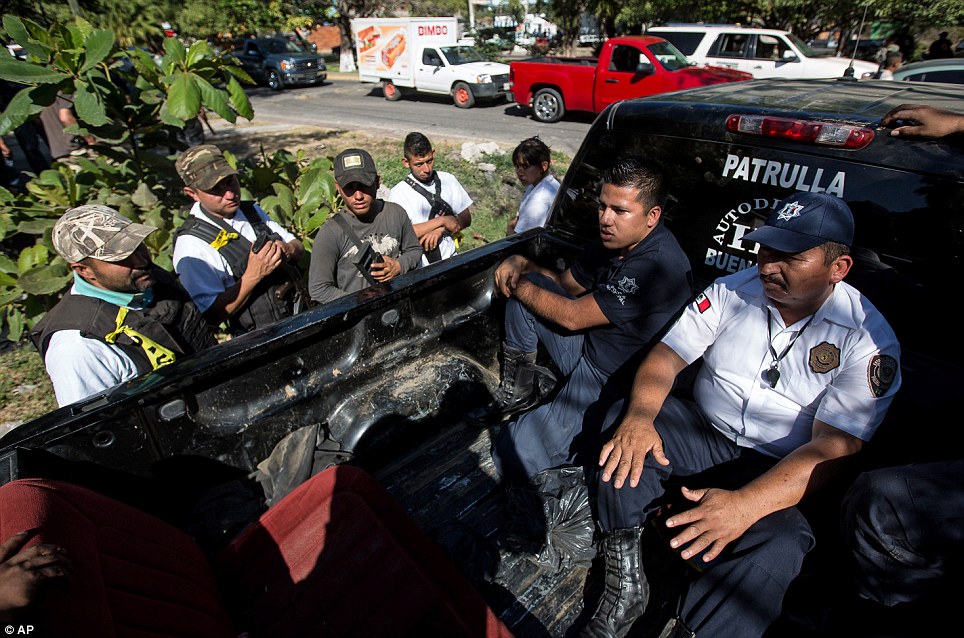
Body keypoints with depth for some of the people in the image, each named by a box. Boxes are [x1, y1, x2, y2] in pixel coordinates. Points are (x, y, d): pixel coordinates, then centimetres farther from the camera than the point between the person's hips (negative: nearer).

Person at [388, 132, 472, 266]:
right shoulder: (398, 193, -2)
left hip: (450, 258, 3)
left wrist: (440, 230, -7)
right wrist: (442, 221, -9)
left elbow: (466, 218, 11)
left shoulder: (448, 180, 10)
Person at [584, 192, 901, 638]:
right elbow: (667, 355, -7)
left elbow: (832, 449, -20)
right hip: (705, 429, 3)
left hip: (778, 467, -2)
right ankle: (625, 582, -13)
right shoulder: (732, 291, -5)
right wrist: (639, 417, -29)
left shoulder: (869, 340, -13)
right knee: (626, 437, -25)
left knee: (778, 547, -32)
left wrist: (745, 503, -36)